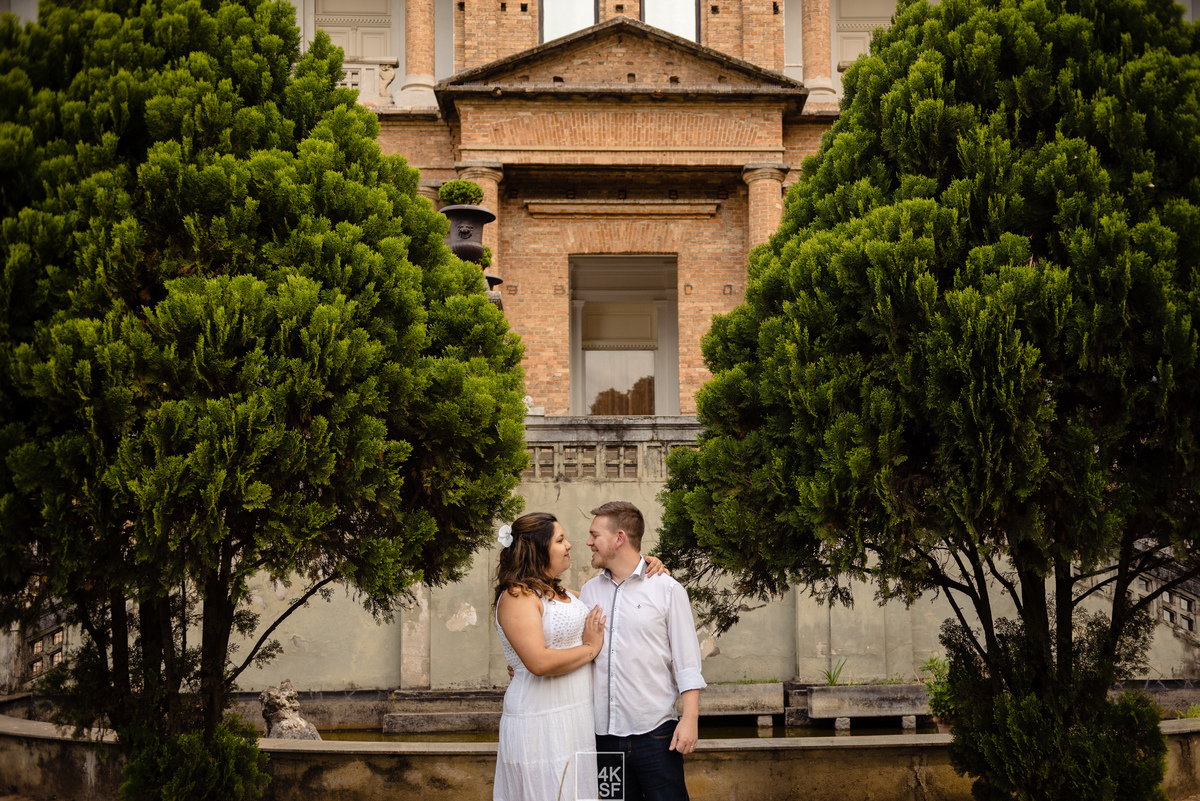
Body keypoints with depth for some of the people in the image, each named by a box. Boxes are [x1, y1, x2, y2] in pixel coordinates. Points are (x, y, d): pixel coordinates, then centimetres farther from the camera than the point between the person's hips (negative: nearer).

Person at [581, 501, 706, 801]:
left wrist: (690, 718, -10)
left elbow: (687, 661, -3)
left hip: (655, 731, -4)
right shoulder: (589, 592, 11)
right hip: (603, 732, 4)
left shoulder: (667, 589, -1)